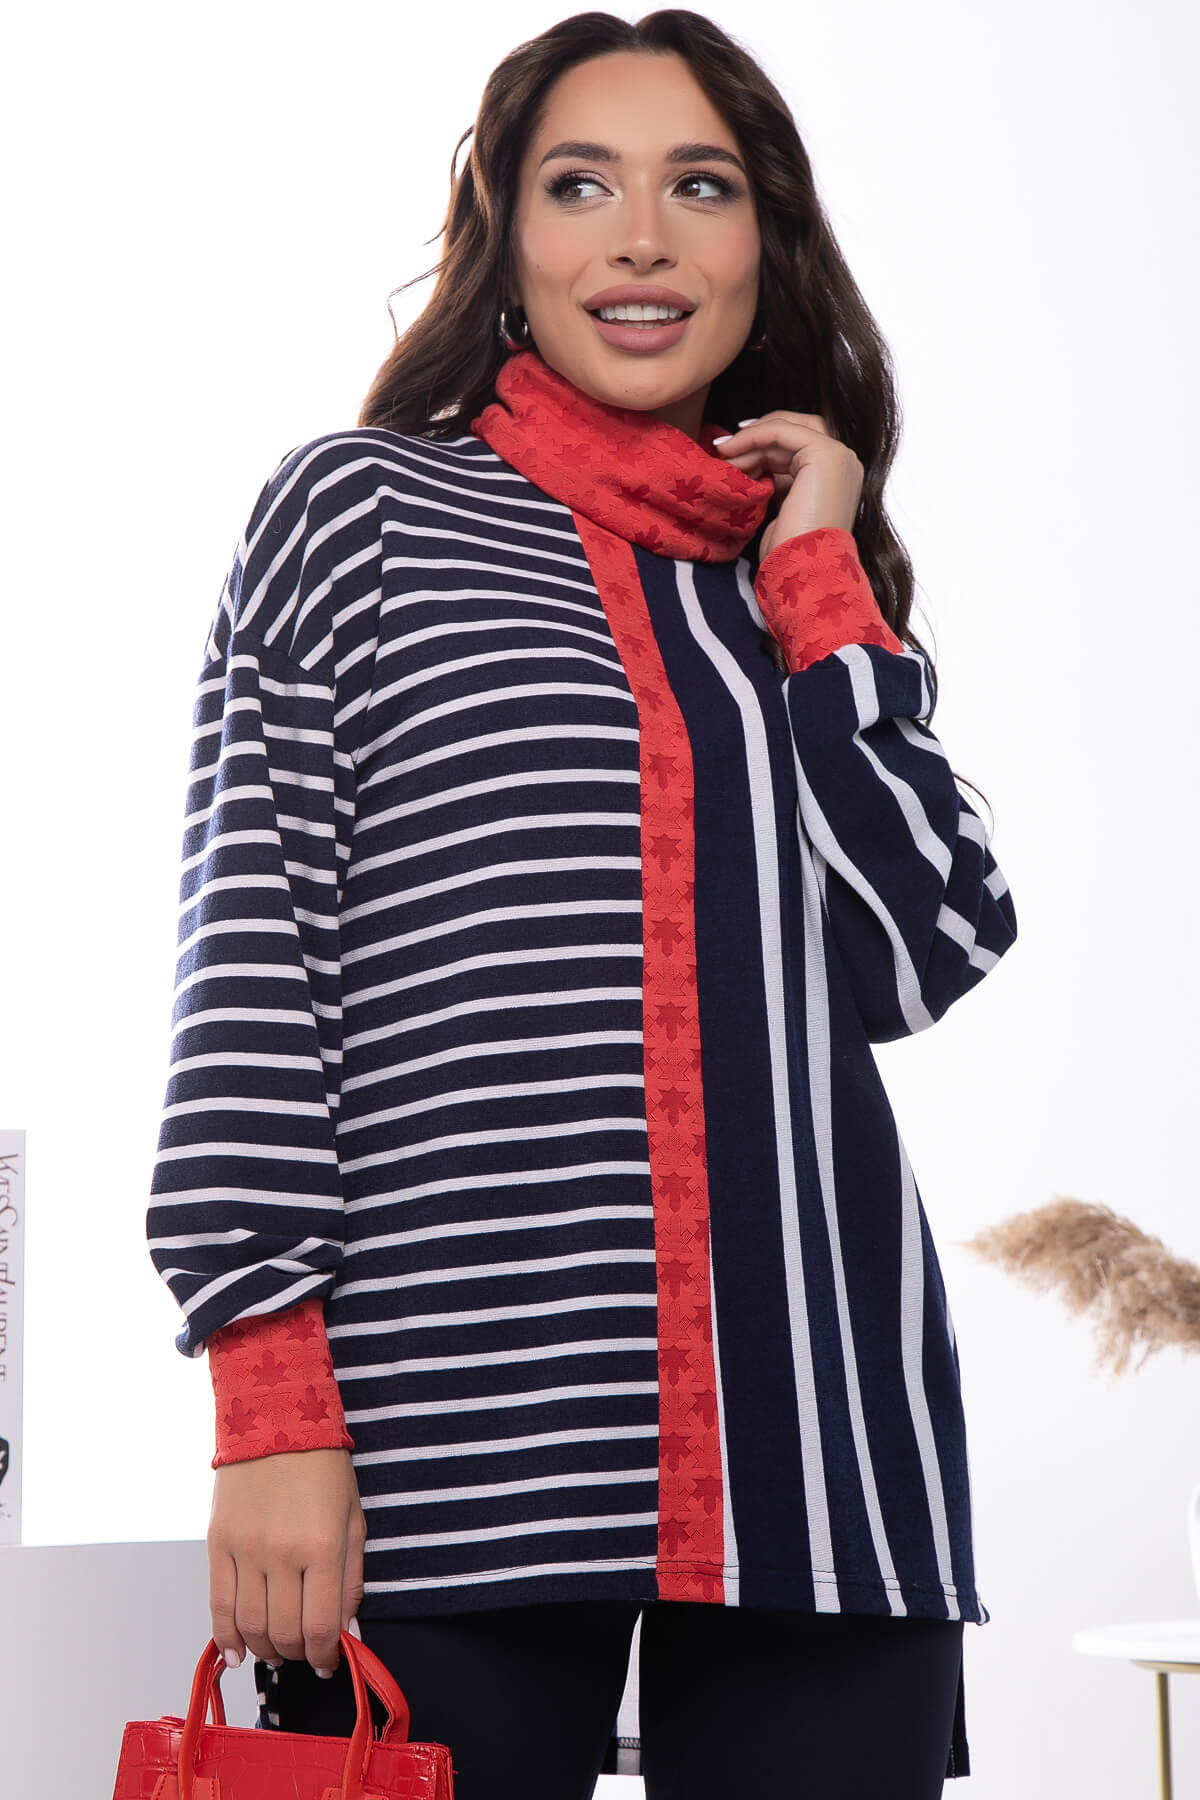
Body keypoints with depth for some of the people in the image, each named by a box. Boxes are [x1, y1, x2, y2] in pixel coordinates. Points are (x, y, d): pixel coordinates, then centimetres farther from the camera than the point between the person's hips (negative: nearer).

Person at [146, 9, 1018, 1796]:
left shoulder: (805, 583, 18)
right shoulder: (358, 514, 8)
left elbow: (926, 956, 2)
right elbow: (246, 959, -1)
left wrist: (818, 578, 4)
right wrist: (271, 1402, -10)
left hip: (823, 1435, 4)